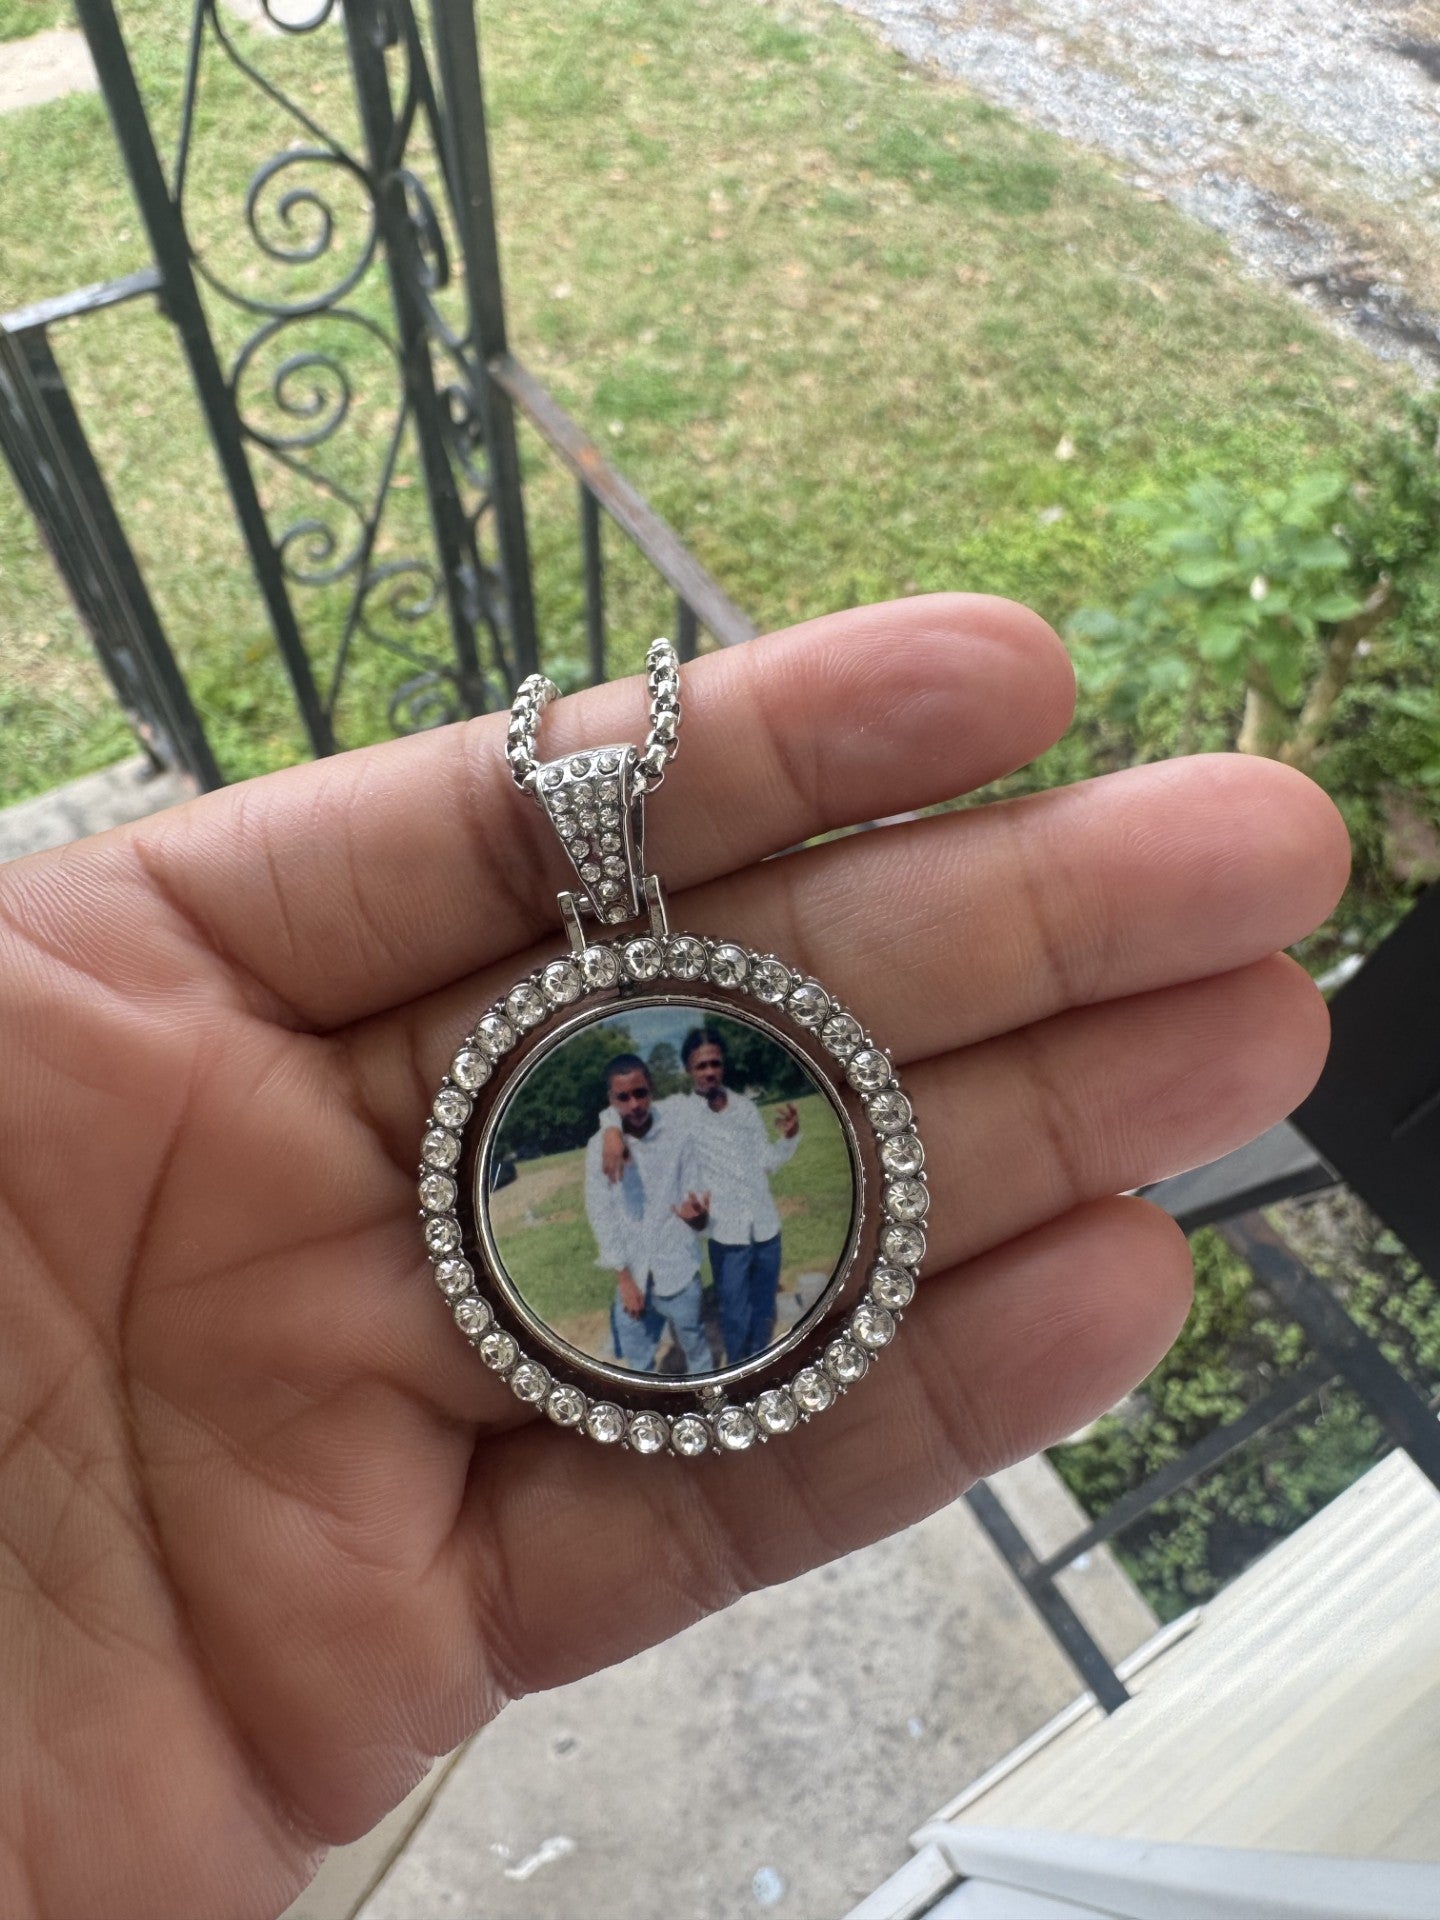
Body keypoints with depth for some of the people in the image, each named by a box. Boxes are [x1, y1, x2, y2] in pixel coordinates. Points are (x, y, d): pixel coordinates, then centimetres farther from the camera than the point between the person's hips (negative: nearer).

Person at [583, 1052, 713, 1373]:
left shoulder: (679, 1136, -9)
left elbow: (694, 1196, -6)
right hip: (631, 1275, 1)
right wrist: (623, 1277, -6)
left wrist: (698, 1216, -30)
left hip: (678, 1272, -1)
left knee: (695, 1347, 14)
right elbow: (600, 1215, -2)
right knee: (637, 1359, 12)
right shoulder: (599, 1147, -5)